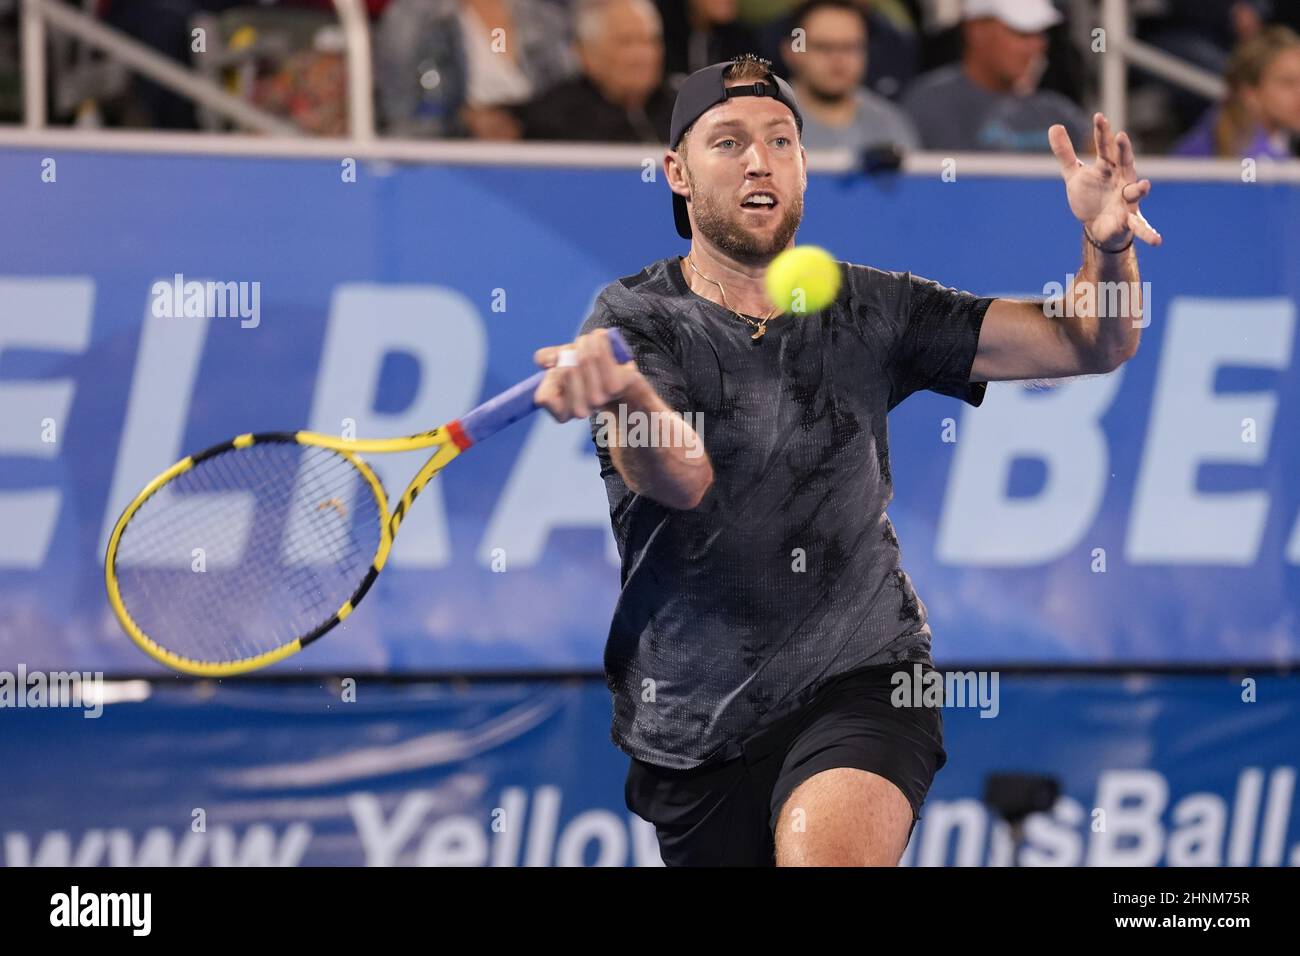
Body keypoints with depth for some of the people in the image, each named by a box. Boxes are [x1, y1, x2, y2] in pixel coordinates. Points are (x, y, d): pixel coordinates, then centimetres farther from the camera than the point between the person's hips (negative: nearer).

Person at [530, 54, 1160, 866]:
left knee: (824, 855, -29)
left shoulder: (872, 311, 2)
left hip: (860, 684, -1)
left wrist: (1109, 244, -21)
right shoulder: (635, 319, -5)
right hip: (694, 730, 1)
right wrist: (623, 394, -49)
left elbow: (1093, 345, 2)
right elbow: (680, 478, -25)